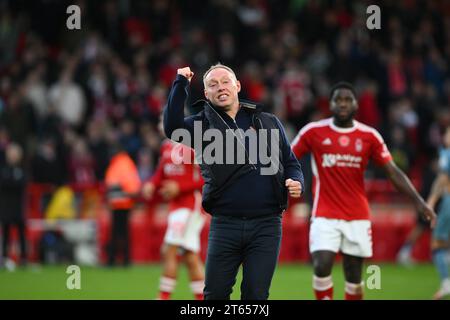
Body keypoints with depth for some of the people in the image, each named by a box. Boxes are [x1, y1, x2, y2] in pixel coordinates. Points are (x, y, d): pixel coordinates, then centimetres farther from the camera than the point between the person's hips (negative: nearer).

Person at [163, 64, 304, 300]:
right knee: (215, 293, 3)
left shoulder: (268, 122, 14)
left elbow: (290, 163, 18)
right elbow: (173, 127, -12)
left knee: (256, 295, 2)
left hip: (266, 225, 1)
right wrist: (181, 85, -11)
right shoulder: (203, 124, 9)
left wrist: (296, 182, -3)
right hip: (225, 225, 0)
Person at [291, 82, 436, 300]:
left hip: (357, 218, 2)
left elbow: (393, 172, 2)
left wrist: (418, 201, -6)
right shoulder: (313, 132, -2)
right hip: (325, 216, -2)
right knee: (322, 267, -17)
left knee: (354, 278, 3)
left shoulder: (369, 136, 1)